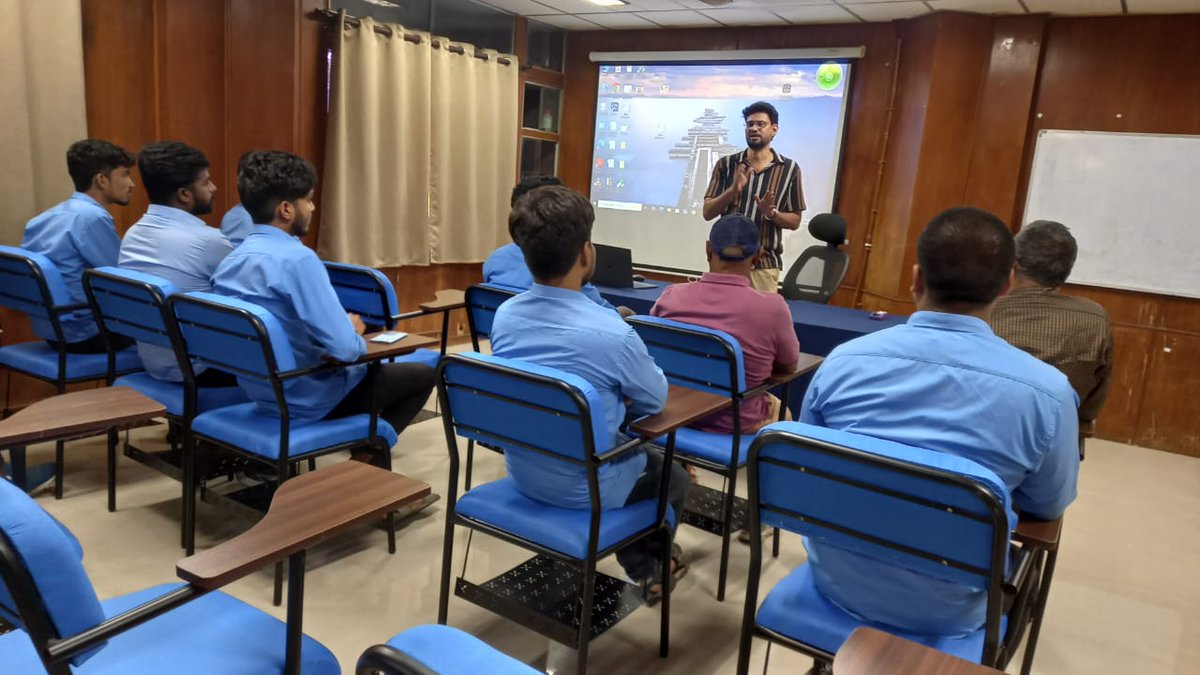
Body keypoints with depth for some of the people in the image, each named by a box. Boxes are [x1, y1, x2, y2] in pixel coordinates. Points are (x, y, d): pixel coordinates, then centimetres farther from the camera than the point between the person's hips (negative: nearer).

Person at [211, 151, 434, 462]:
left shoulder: (230, 261, 1)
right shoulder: (298, 259, -25)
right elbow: (344, 348, -28)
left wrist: (343, 327, 8)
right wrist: (354, 335, -5)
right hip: (308, 399, -8)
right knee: (422, 375, 9)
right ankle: (367, 454, 8)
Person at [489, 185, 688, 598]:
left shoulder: (504, 316, -11)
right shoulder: (612, 334, -29)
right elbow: (656, 401, -8)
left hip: (523, 473, 6)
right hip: (584, 488, -5)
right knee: (671, 474, 26)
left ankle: (639, 566, 42)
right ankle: (652, 558, 53)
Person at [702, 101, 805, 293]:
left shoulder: (789, 169, 2)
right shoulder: (726, 164, 2)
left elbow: (795, 221, 5)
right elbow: (707, 213, -3)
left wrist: (771, 213, -15)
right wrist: (733, 189, -19)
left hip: (764, 265, -1)